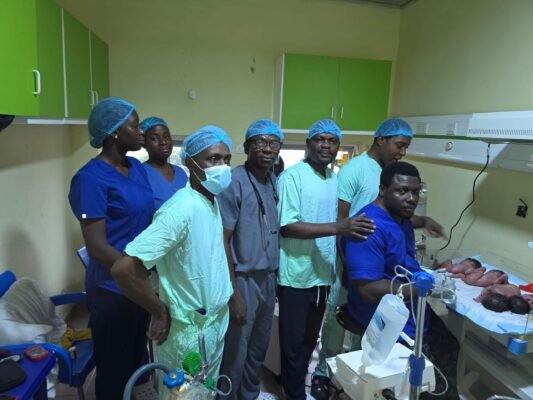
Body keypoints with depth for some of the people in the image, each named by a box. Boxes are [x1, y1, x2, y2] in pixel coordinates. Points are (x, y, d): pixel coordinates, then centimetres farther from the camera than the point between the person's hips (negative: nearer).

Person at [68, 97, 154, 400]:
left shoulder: (137, 167, 4)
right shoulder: (91, 178, -19)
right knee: (114, 369, 15)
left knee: (136, 359, 25)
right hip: (113, 290, -7)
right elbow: (97, 247, -21)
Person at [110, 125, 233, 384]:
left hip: (216, 321, 8)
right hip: (190, 330, -8)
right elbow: (123, 269, -33)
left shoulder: (213, 201, 0)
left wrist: (230, 296, 11)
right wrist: (160, 311, -20)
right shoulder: (181, 210, -27)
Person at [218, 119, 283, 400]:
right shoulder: (233, 182, -16)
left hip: (269, 277, 7)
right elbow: (222, 241, -16)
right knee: (236, 351, 9)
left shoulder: (276, 181, 4)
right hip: (243, 279, -7)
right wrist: (233, 293, -16)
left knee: (259, 347, 22)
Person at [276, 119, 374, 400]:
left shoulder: (335, 178, 7)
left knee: (310, 339, 22)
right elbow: (286, 226, -22)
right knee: (293, 341, 10)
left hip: (323, 274, 7)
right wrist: (338, 227, -28)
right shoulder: (292, 176, -14)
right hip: (296, 276, -6)